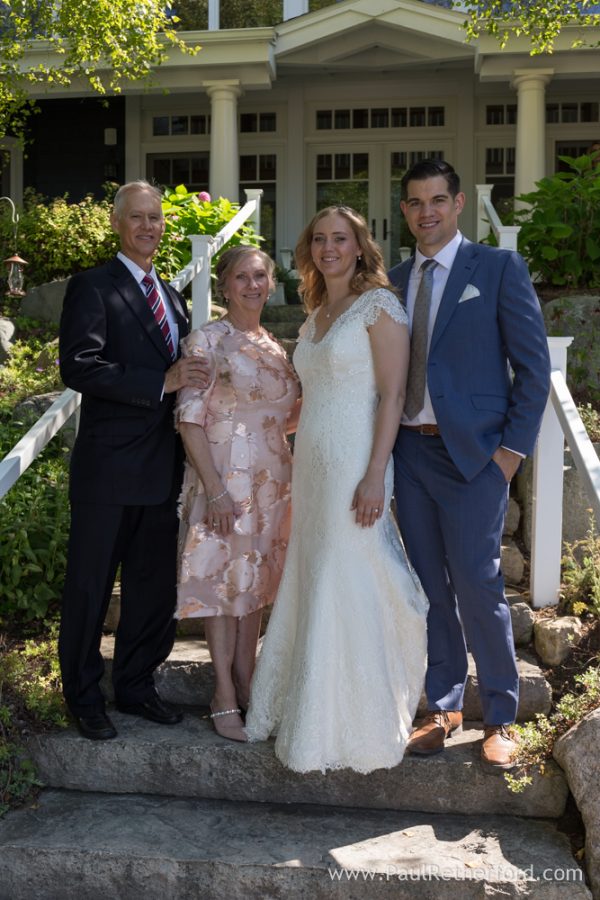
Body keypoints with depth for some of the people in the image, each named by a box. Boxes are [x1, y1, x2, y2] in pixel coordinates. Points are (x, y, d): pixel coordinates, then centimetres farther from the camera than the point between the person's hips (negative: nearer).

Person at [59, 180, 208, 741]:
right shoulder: (93, 288, -7)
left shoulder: (171, 295, 16)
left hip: (162, 468, 7)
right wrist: (162, 383, -23)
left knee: (154, 584, 15)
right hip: (109, 466, -7)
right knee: (90, 587, 6)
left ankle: (135, 686, 31)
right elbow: (78, 367, -20)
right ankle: (83, 696, 22)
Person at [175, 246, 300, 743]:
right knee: (224, 578, 0)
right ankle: (224, 696, 11)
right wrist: (215, 489, -19)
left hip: (272, 478, 6)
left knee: (256, 579, 12)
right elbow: (190, 419, -12)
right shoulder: (205, 341, -7)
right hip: (224, 477, -6)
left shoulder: (275, 346, 12)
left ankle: (246, 683, 24)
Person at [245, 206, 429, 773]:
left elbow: (393, 394, -13)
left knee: (347, 589, -2)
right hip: (311, 464, 8)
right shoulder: (315, 317, 17)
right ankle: (306, 710, 24)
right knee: (310, 583, 11)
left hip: (354, 465, -7)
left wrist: (375, 475, -20)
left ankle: (354, 727, 12)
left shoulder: (379, 306, -6)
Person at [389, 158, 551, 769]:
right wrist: (384, 444, 3)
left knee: (478, 586, -3)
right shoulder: (394, 281, 13)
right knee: (429, 586, 10)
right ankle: (443, 707, 24)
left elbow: (533, 364, -3)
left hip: (473, 452, -4)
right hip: (410, 450, 5)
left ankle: (499, 718, 15)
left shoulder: (499, 269, -1)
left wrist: (513, 446, -9)